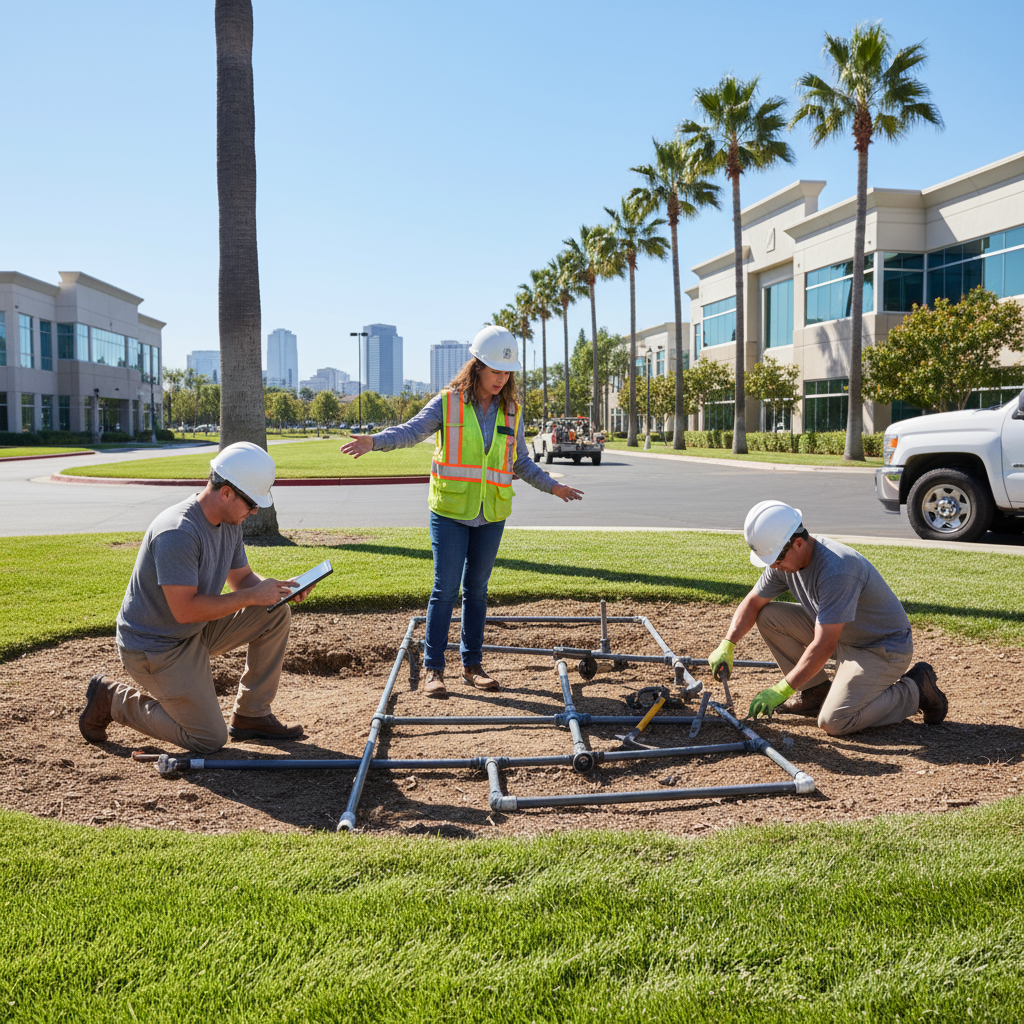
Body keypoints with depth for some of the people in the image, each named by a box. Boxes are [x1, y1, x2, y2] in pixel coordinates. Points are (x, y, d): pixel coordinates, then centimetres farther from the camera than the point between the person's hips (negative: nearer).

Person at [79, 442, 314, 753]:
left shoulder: (230, 522, 0)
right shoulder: (178, 533, -29)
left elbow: (241, 577, 11)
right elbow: (185, 610, -31)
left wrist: (277, 587, -9)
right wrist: (252, 596, -26)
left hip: (196, 633, 9)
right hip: (154, 646, -9)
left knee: (276, 613, -5)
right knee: (210, 739, -6)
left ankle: (251, 715, 6)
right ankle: (112, 700, 9)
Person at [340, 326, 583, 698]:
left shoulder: (511, 412, 8)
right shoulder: (447, 403, -3)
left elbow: (520, 462, 18)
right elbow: (411, 431, -10)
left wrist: (551, 486, 14)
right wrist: (373, 440, -26)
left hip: (491, 516, 4)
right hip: (450, 512, -3)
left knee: (476, 589, 11)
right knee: (445, 588, -5)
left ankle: (472, 664, 21)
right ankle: (433, 668, 5)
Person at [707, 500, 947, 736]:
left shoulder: (836, 570, -34)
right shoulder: (786, 558, -8)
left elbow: (823, 646, -35)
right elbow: (753, 602, 4)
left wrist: (782, 690, -32)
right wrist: (727, 645, -10)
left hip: (883, 649, -8)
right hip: (840, 635, 8)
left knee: (834, 722, -22)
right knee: (768, 616, -5)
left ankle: (915, 691, 0)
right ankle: (816, 691, 8)